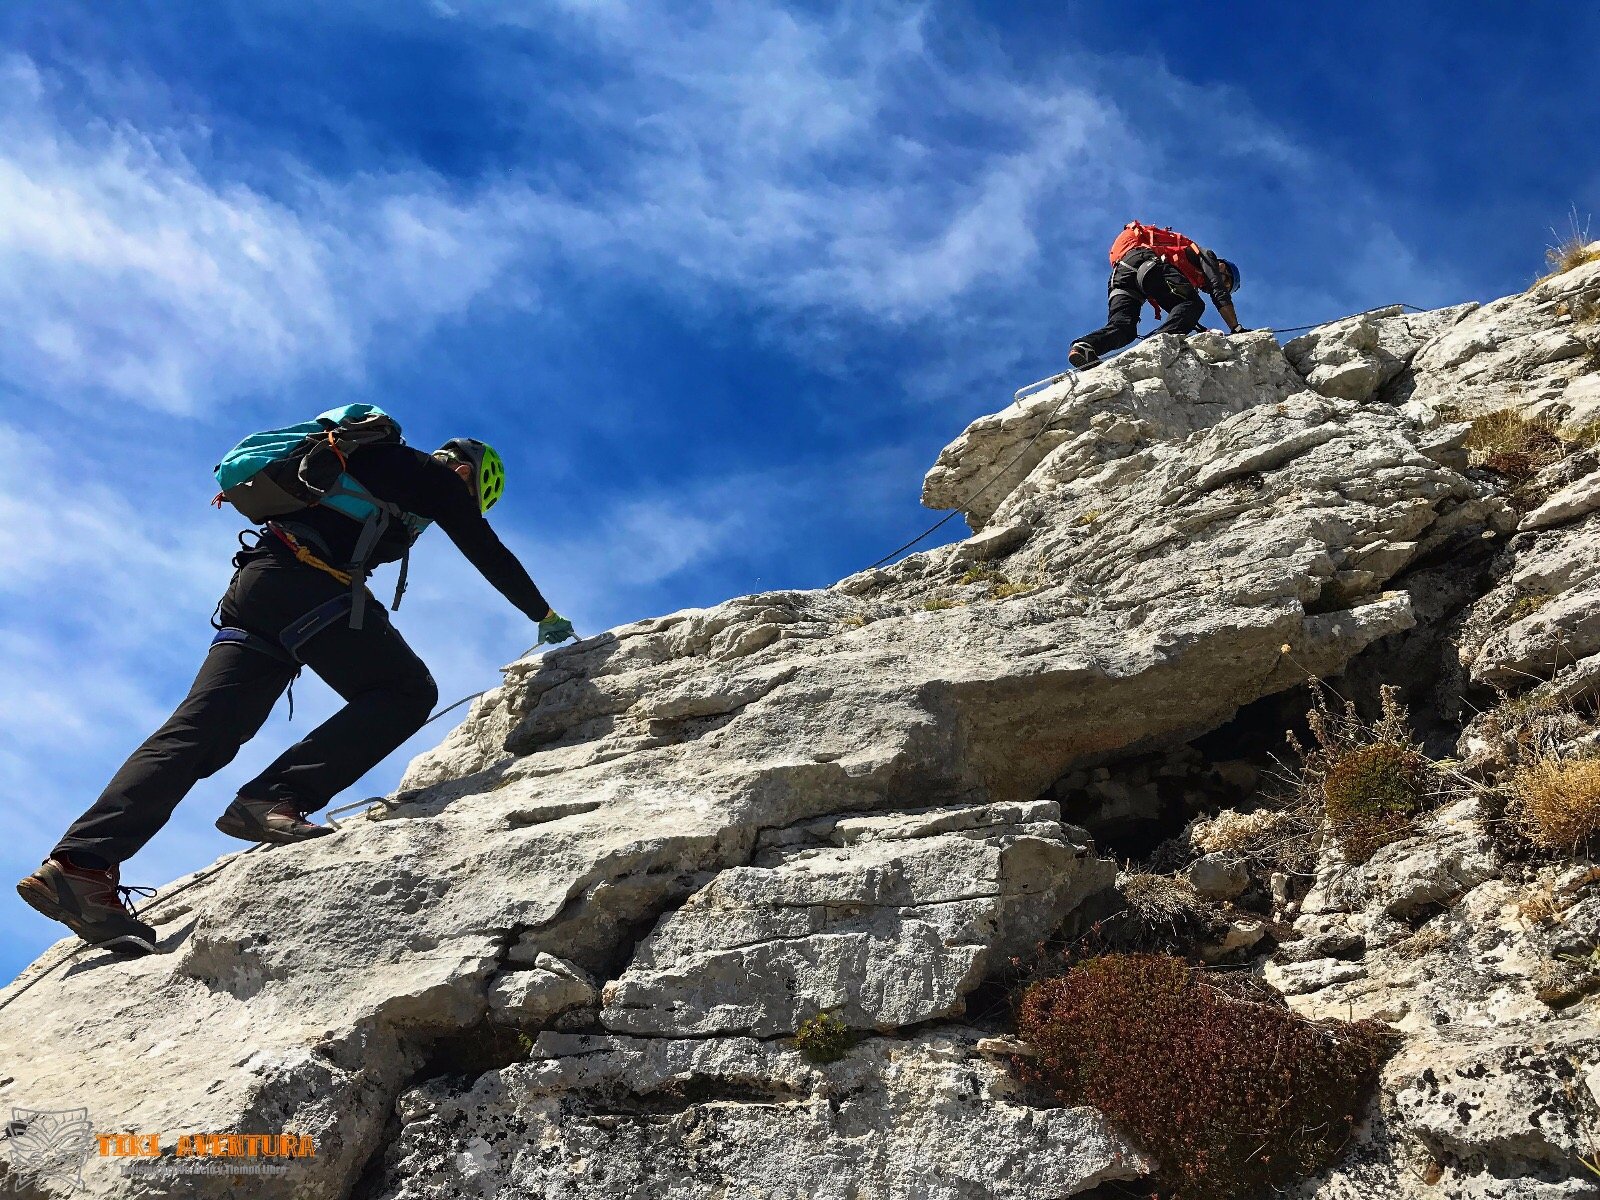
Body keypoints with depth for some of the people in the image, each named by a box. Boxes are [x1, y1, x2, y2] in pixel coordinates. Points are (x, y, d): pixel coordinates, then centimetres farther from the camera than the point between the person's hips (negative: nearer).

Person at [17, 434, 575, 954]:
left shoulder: (379, 461, 35)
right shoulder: (435, 475, 11)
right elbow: (489, 553, 13)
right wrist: (546, 616, 25)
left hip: (253, 580, 9)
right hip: (303, 583, -9)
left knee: (199, 732, -3)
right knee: (408, 691, -8)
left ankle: (81, 863, -15)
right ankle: (274, 801, -22)